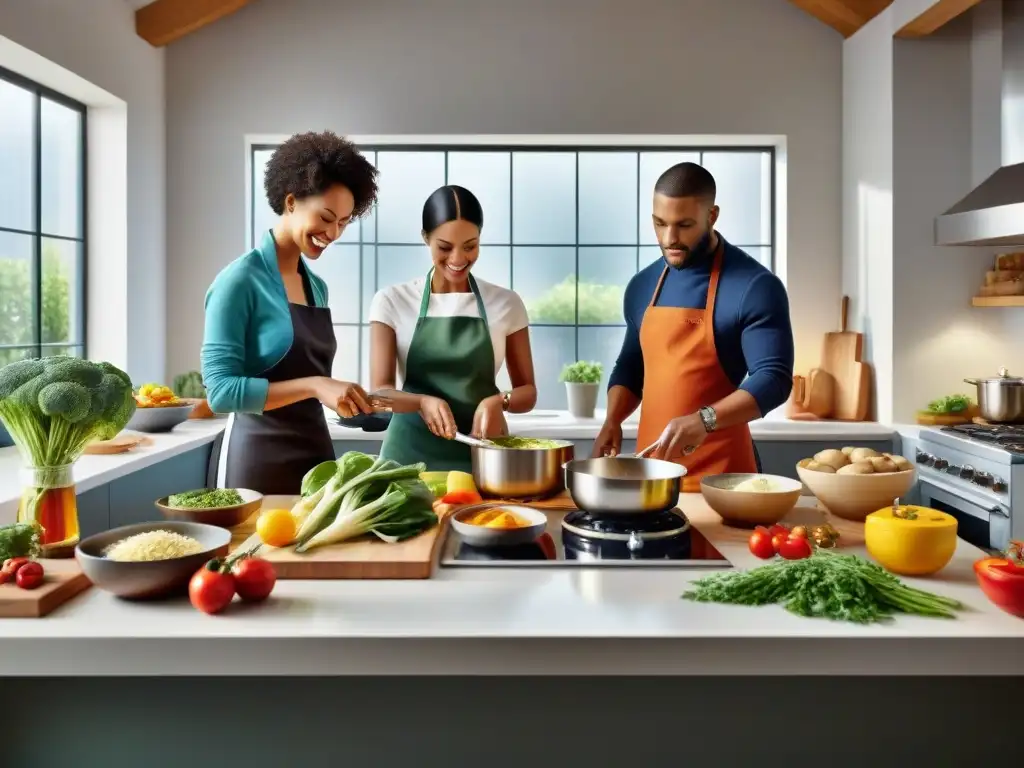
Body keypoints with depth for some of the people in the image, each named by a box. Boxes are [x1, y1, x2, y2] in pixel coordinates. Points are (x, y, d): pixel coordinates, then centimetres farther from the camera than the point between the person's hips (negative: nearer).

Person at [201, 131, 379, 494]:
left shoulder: (318, 287, 9)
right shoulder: (240, 280, -12)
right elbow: (221, 390, -18)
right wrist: (313, 386, -24)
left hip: (316, 453, 7)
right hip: (259, 461, -7)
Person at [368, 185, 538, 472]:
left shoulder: (506, 304, 1)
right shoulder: (392, 301, -1)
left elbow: (527, 391, 5)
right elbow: (380, 392, -6)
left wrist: (500, 401, -17)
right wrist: (422, 401, -27)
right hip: (411, 455, 0)